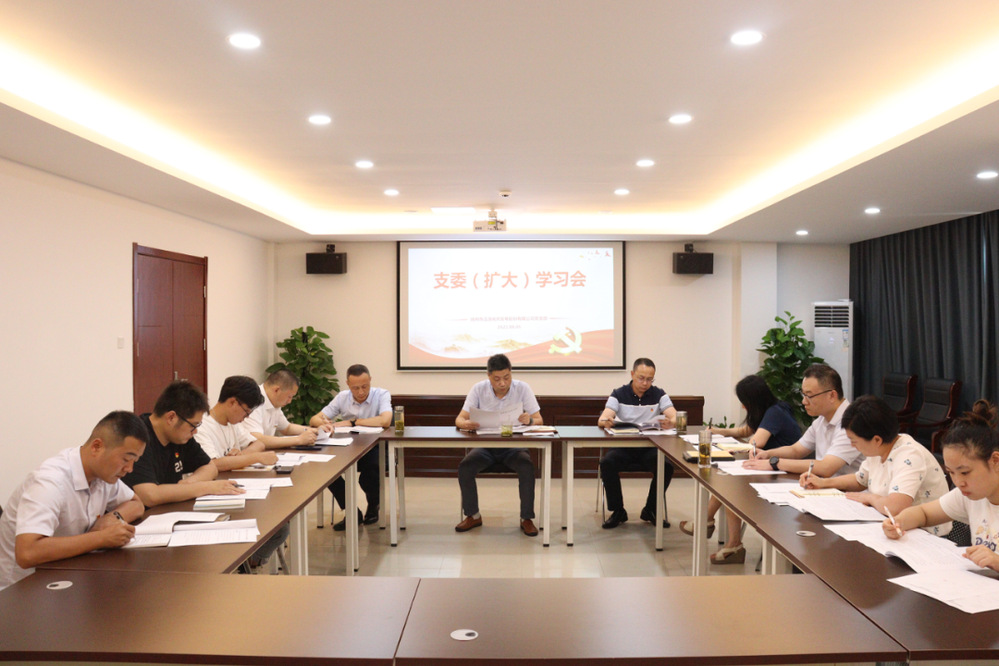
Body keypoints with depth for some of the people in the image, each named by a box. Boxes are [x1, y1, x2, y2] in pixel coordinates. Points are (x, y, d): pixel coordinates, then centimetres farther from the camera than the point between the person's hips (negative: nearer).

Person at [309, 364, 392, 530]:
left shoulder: (381, 395, -6)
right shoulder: (342, 397, 5)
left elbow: (385, 420, -26)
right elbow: (314, 419, 3)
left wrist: (351, 422, -20)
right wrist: (322, 423, -24)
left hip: (374, 449, -4)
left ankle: (373, 507, 2)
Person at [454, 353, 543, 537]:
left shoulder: (522, 389, -6)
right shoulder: (479, 389, -5)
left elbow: (539, 420, -6)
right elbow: (459, 419, -7)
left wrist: (530, 420, -31)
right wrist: (465, 423, -32)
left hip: (513, 446, -1)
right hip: (485, 445, 1)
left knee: (527, 467, -31)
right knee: (464, 467, -25)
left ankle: (526, 518, -13)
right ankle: (473, 516, -2)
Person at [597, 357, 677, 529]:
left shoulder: (658, 394, 6)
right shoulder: (619, 394, 2)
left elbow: (674, 417, -9)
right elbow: (602, 419, -11)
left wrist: (671, 421, -35)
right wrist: (605, 421, -37)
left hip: (650, 449, 1)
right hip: (623, 447, -1)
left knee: (667, 465, -28)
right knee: (607, 463, -30)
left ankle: (651, 510, -3)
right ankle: (617, 511, -9)